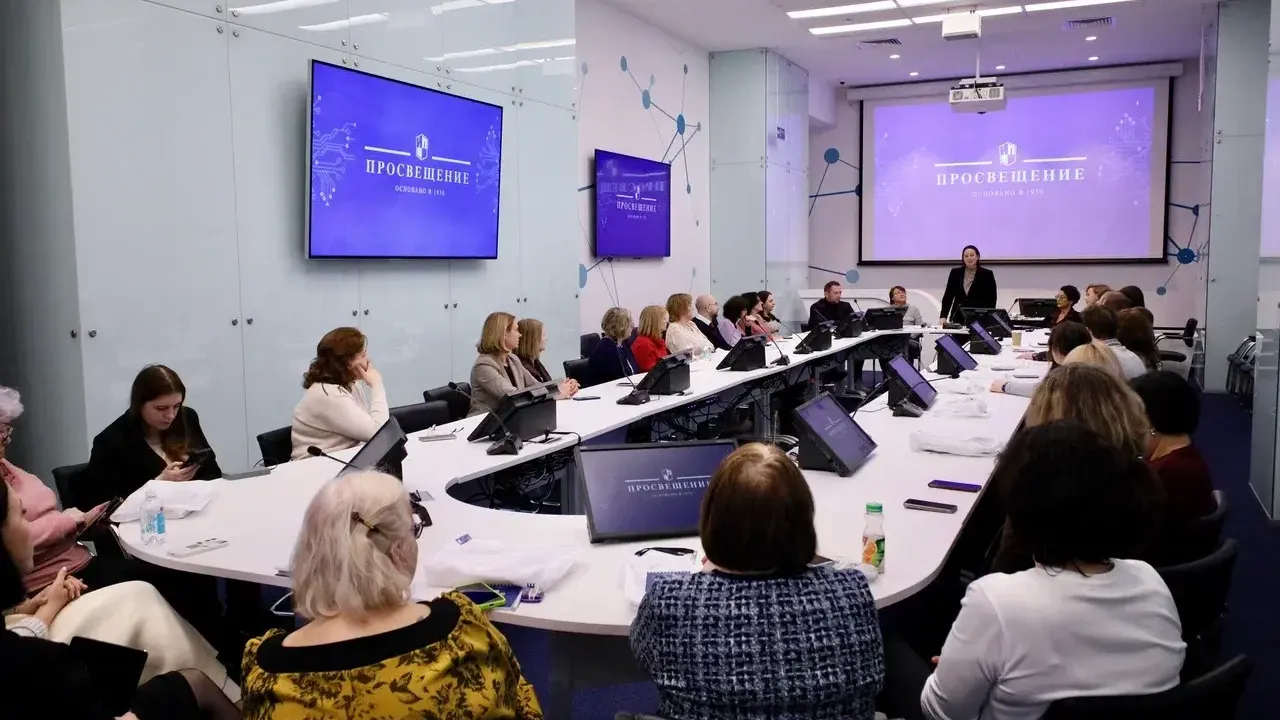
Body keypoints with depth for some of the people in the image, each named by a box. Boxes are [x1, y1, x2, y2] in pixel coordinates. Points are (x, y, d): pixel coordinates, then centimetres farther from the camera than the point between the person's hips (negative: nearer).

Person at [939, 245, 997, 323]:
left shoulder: (987, 274, 1)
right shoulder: (955, 273, 7)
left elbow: (991, 300, 1)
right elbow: (948, 296, 6)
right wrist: (943, 317, -5)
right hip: (958, 319, 2)